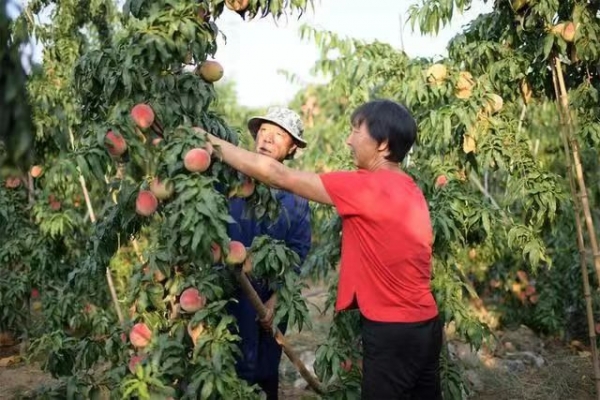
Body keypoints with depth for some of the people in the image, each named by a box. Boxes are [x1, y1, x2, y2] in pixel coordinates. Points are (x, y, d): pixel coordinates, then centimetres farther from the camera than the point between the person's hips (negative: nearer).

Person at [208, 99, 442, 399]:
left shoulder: (368, 187, -18)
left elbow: (278, 175, -16)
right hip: (424, 325, 8)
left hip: (392, 332, -8)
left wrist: (209, 141, -7)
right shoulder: (409, 190, 8)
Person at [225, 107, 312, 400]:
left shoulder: (296, 196, 2)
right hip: (228, 293, -1)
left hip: (271, 297, 2)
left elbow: (298, 252, 0)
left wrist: (276, 299, -5)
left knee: (266, 372, 16)